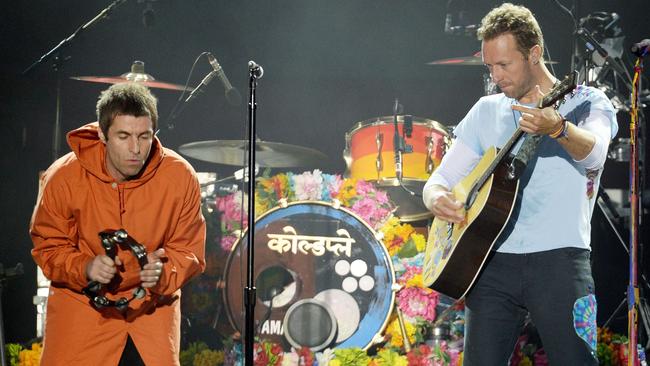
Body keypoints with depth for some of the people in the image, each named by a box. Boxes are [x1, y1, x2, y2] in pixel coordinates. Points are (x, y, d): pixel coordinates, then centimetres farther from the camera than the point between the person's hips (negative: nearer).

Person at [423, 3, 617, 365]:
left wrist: (556, 128, -40)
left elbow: (593, 155, -18)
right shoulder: (487, 111, 17)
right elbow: (441, 179, 16)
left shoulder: (587, 102, 4)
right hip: (494, 261, 4)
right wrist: (438, 200, -8)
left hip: (558, 257, -4)